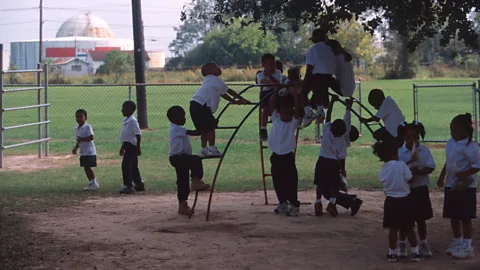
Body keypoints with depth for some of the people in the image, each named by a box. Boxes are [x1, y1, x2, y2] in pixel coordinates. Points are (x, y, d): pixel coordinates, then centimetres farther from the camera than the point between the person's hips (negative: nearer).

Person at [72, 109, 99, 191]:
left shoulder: (87, 127, -13)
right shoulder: (77, 128, 11)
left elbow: (91, 137, -21)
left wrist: (81, 139, -22)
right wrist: (75, 148, 8)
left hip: (89, 151, -8)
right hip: (83, 152, 8)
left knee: (88, 167, -8)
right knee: (86, 168, 10)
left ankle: (94, 183, 1)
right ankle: (91, 183, 18)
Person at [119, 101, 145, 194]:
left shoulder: (132, 121, -16)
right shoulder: (125, 120, 13)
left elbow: (138, 134, -18)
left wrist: (138, 148, -19)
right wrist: (122, 147, 27)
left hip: (132, 145, -10)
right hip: (128, 145, 10)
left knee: (126, 164, -13)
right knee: (133, 166, 16)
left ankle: (128, 186, -13)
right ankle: (139, 184, 26)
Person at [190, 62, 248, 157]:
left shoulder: (208, 80, 31)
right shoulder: (215, 79, 3)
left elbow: (223, 94, 32)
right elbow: (229, 91, 9)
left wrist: (234, 101, 33)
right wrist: (241, 99, 20)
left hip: (194, 104, 9)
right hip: (201, 105, -9)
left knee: (204, 128, 14)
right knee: (211, 126, -5)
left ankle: (204, 150, 14)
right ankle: (212, 149, -9)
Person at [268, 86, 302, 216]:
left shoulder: (294, 121, -2)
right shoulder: (275, 119, 5)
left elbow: (297, 107, -14)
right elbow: (271, 104, 0)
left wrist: (294, 93, -16)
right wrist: (276, 92, -3)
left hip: (288, 157, -4)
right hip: (276, 156, 4)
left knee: (290, 181, -3)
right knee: (278, 182, 12)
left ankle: (294, 205, 2)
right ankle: (282, 204, 25)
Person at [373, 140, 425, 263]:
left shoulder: (382, 171, 2)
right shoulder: (401, 165, -13)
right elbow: (409, 178, -8)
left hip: (391, 201, 3)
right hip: (404, 201, -3)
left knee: (393, 228, 10)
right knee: (408, 228, 7)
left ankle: (392, 253, 14)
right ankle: (415, 252, 14)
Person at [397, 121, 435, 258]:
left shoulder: (424, 150, -3)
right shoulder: (400, 152, -5)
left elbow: (430, 167, -8)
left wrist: (419, 171, -25)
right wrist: (410, 162, -23)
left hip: (420, 189, 1)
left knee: (421, 218, 10)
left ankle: (423, 244, 22)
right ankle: (402, 245, 18)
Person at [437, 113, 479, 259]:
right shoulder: (450, 143, 7)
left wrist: (465, 174, -28)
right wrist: (442, 177, 17)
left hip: (465, 186, -8)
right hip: (451, 185, 8)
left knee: (465, 217, -2)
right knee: (453, 216, 13)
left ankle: (467, 246, 6)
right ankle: (457, 243, 25)